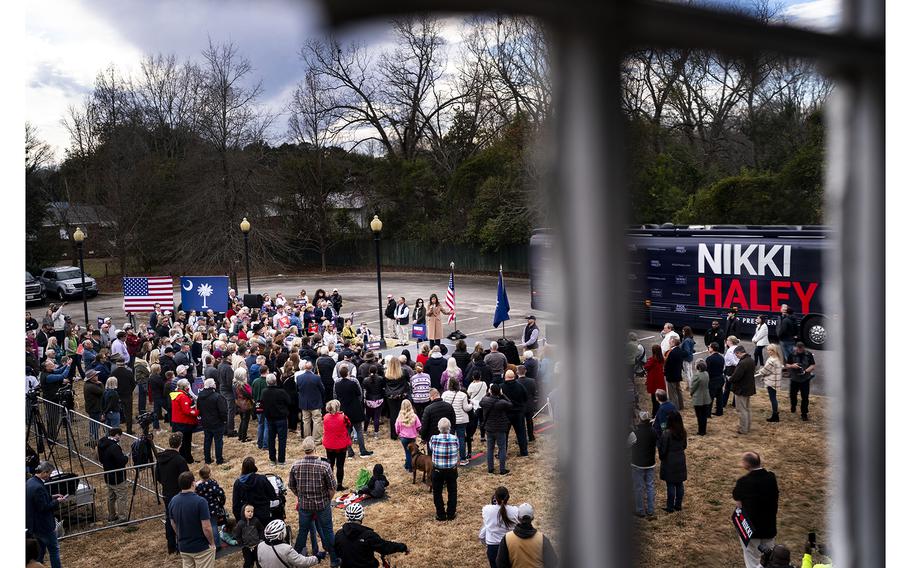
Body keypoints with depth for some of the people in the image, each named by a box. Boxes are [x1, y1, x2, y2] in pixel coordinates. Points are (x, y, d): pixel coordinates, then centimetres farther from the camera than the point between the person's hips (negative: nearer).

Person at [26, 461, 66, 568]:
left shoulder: (29, 482, 3)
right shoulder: (38, 487, -28)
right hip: (43, 526, -9)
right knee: (54, 549, 4)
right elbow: (44, 507, -25)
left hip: (33, 525, 9)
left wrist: (51, 497, 8)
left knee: (40, 550, 22)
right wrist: (56, 501, -12)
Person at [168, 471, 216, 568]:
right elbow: (206, 528, -23)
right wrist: (212, 543, -7)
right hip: (201, 547, -6)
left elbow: (173, 524, 9)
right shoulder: (200, 501, -24)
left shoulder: (173, 501, -4)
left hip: (183, 547, 6)